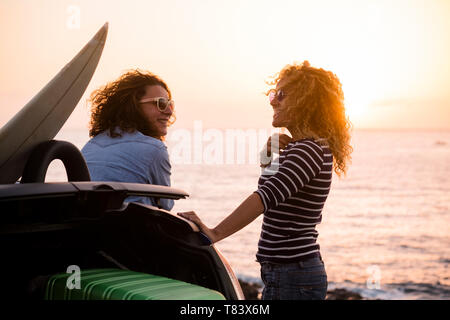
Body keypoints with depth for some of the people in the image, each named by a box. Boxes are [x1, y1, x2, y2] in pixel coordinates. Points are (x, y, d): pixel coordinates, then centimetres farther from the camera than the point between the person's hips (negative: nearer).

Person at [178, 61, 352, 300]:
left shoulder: (310, 150, -17)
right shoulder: (296, 148, 14)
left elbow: (268, 195, -29)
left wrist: (216, 233, -34)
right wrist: (269, 159, 5)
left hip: (293, 278, -10)